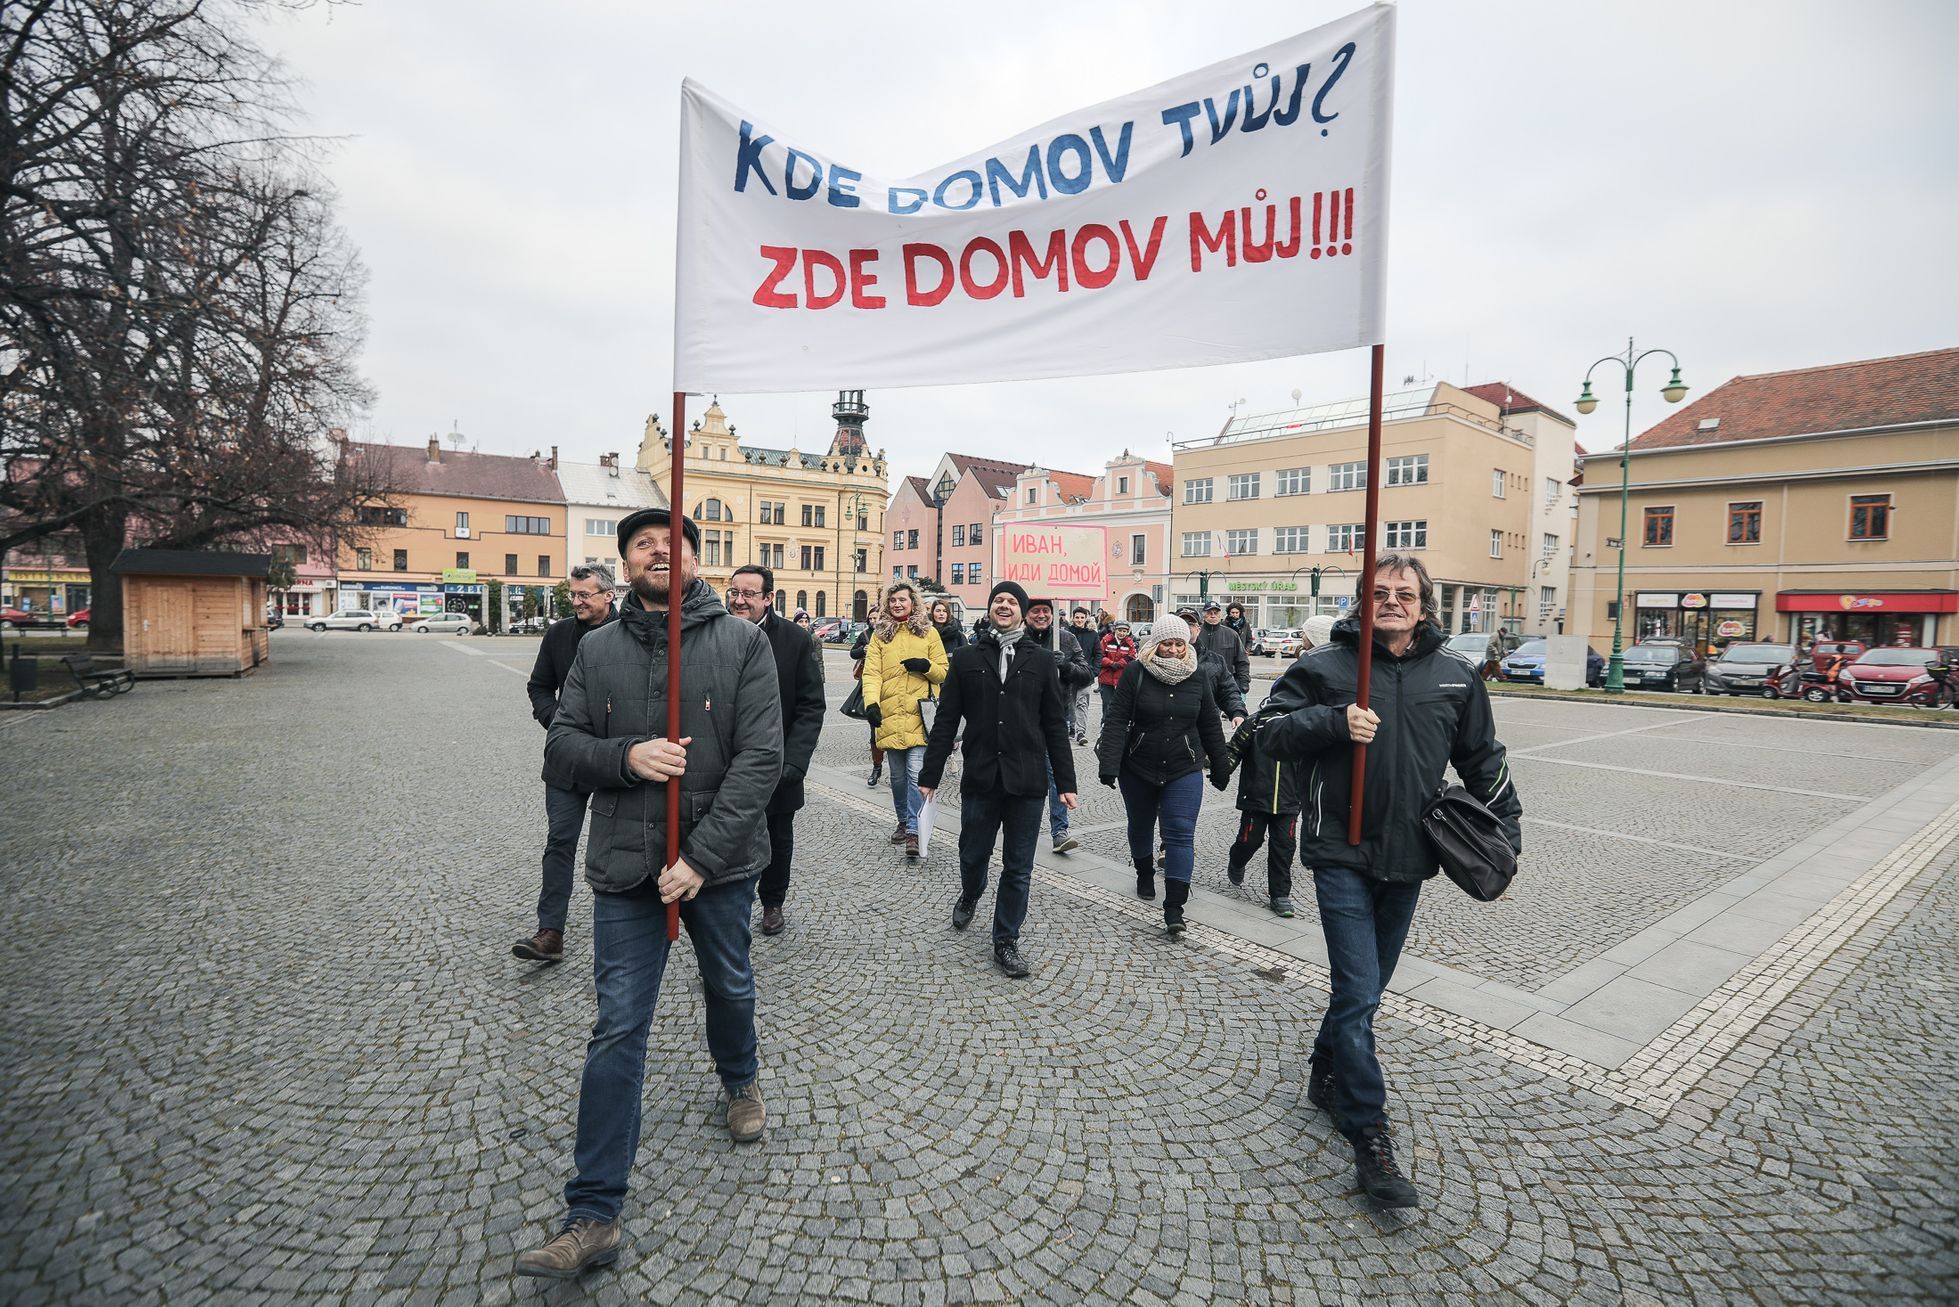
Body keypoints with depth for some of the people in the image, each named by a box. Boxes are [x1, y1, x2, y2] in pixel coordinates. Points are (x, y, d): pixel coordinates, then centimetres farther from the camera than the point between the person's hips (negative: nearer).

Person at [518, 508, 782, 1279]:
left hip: (720, 860, -1)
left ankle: (739, 1079, 54)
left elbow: (760, 759, -15)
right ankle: (593, 1217, 17)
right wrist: (625, 755, -20)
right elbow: (560, 748, 2)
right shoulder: (597, 650, 2)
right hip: (624, 867, 1)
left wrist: (701, 856, -21)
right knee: (617, 1032, 4)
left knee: (730, 987, 22)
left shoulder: (742, 643, -9)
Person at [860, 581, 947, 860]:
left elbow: (943, 672, 8)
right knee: (898, 777, 13)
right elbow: (871, 672, -3)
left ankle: (914, 831, -8)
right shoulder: (879, 634, 8)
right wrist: (871, 702, -20)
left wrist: (926, 666, -13)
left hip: (919, 715, -2)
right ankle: (903, 822, 31)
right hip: (890, 716, 2)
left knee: (916, 773, -12)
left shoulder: (929, 633, 6)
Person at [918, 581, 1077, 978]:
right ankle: (970, 896, 48)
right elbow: (946, 720, 3)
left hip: (1027, 781, 0)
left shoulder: (1041, 660, 4)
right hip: (980, 779, 0)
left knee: (1018, 869, 7)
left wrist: (1066, 782, 2)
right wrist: (930, 774, 1)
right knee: (973, 855, 15)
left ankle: (1006, 943, 24)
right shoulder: (966, 658, 3)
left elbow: (1055, 725, 5)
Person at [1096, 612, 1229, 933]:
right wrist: (1108, 766, -20)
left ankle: (1174, 909, -6)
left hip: (1184, 772, 0)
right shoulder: (1135, 673, -8)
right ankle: (1145, 876, 46)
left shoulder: (1197, 678, 0)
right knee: (1140, 826, 18)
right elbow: (1116, 721, -13)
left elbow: (1210, 727, 8)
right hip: (1138, 768, 0)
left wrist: (1220, 770, 12)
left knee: (1180, 834, -8)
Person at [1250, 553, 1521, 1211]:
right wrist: (1335, 722, -21)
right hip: (1342, 853, -4)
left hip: (1407, 859, 4)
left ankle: (1326, 1074, 40)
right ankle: (1370, 1138, 5)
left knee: (1367, 986, 17)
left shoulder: (1455, 677, 6)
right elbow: (1268, 730, -6)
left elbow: (1483, 762, 15)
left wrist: (1505, 834, 12)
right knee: (1359, 991, -7)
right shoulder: (1324, 665, -5)